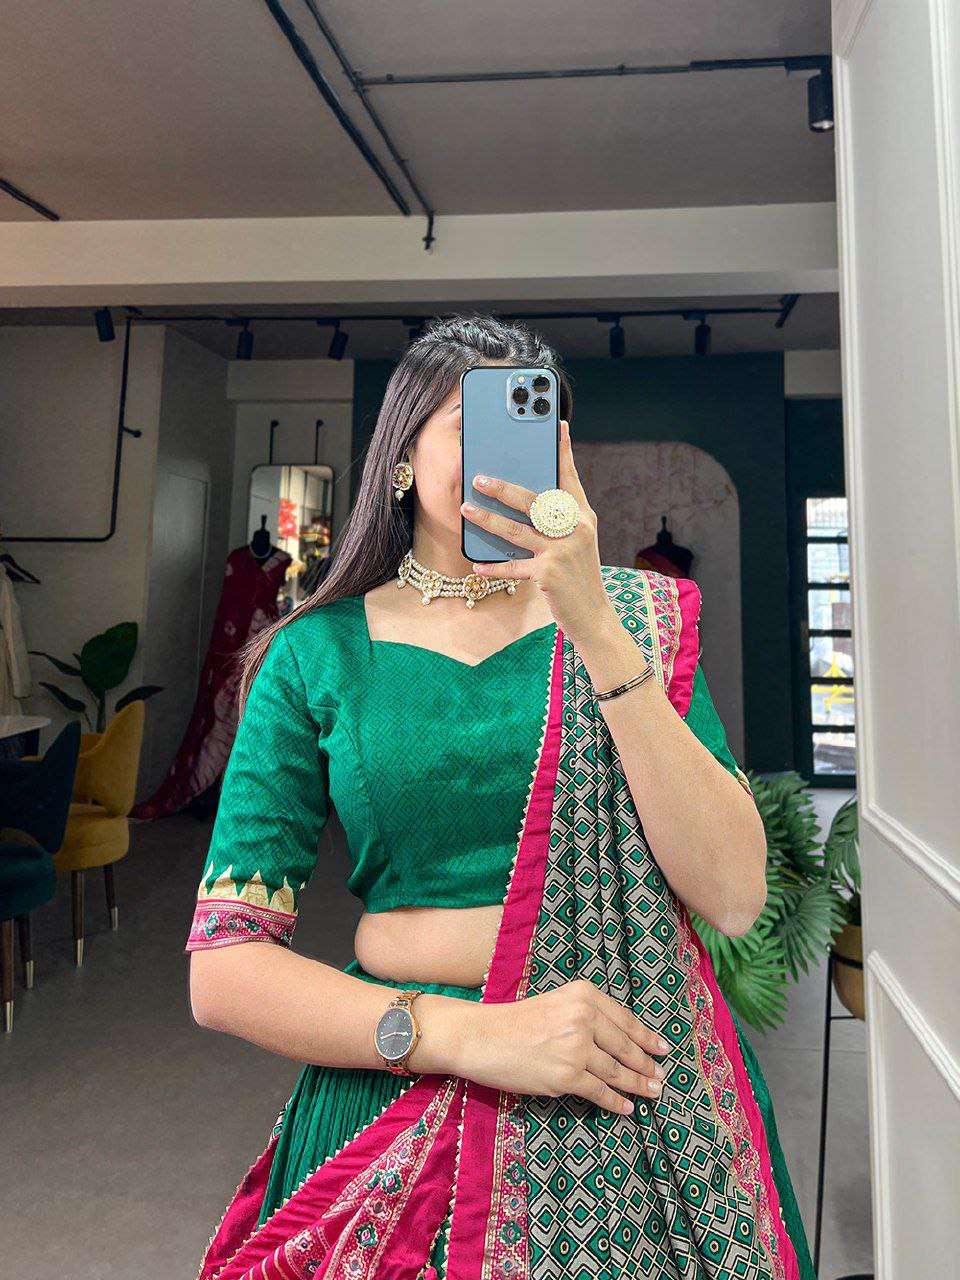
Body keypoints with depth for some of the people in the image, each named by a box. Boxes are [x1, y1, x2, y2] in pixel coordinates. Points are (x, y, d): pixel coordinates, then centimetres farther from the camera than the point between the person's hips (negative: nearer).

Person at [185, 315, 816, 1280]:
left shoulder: (638, 615, -3)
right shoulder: (317, 656, -5)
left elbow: (733, 899, -13)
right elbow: (223, 971, -6)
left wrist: (596, 629, -21)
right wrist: (466, 1034, -20)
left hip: (642, 1104, 1)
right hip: (399, 1094, 0)